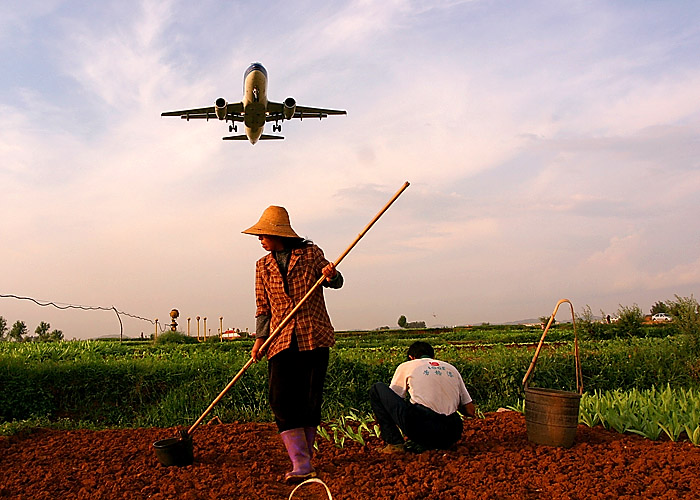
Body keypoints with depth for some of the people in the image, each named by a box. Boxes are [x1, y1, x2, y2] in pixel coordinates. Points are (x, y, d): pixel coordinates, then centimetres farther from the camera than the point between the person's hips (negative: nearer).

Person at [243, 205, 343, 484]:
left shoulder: (310, 253, 4)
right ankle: (301, 464, -13)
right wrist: (260, 339, 2)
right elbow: (263, 307, 14)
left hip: (314, 338, -2)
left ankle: (304, 457, 19)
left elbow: (335, 282, 9)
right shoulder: (263, 266, 13)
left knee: (310, 400, 2)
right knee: (281, 400, -12)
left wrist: (331, 275, -15)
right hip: (281, 341, 2)